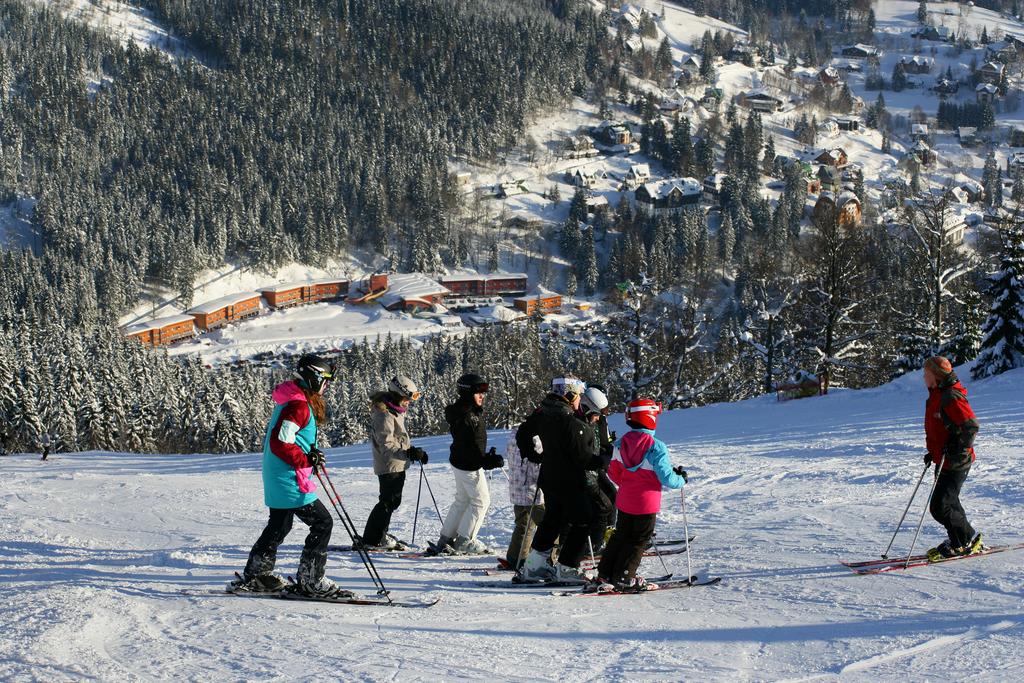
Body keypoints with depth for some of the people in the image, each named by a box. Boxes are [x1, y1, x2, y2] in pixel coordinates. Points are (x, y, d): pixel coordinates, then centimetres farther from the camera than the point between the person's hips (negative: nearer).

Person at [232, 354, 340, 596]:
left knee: (279, 526, 20)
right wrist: (307, 460, -19)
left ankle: (255, 576, 28)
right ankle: (310, 580, -4)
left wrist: (310, 454, 13)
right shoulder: (298, 406, -20)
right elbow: (279, 443, -26)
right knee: (322, 522, -6)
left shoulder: (293, 402, 13)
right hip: (289, 481, -11)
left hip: (276, 480, 11)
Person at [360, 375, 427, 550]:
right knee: (389, 501, -7)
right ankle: (371, 540, -1)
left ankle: (380, 535, 31)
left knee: (393, 501, 19)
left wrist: (413, 450, 14)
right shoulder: (384, 415, -23)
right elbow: (386, 445, -28)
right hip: (389, 466, -10)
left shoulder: (395, 409, 10)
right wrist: (408, 453, -36)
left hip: (398, 465, 10)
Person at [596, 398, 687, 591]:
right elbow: (666, 478, -19)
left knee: (621, 535, 20)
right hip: (646, 503, -6)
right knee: (639, 539, 7)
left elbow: (613, 472, 8)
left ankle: (605, 572, 21)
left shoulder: (621, 443, -2)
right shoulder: (656, 447, -21)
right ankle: (624, 577, 5)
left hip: (624, 501, 6)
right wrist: (681, 479, 1)